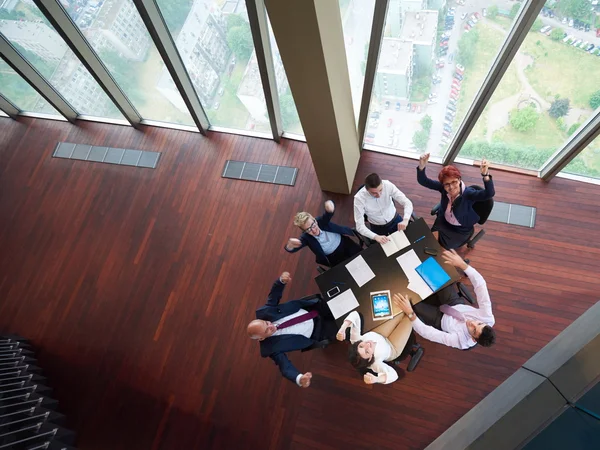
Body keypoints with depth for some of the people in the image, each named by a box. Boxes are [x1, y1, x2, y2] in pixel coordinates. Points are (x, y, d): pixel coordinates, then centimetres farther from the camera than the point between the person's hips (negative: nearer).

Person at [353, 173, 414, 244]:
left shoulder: (387, 185, -27)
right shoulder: (359, 198, -30)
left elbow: (407, 203, -24)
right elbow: (359, 226, -29)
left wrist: (405, 220, -43)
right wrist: (376, 237, -46)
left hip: (394, 219, 2)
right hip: (377, 227, -2)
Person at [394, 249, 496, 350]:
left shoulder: (461, 341, -37)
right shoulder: (488, 318, -30)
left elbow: (426, 332, -37)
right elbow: (480, 284, -33)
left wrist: (410, 313, -45)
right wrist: (462, 264, -42)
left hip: (441, 319, -3)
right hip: (458, 305, 3)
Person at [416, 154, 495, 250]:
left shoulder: (468, 193, -33)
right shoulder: (443, 188, -21)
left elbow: (489, 194, -49)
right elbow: (423, 181, -26)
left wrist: (485, 175, -68)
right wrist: (421, 167, -48)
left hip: (461, 230, -4)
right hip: (444, 222, 4)